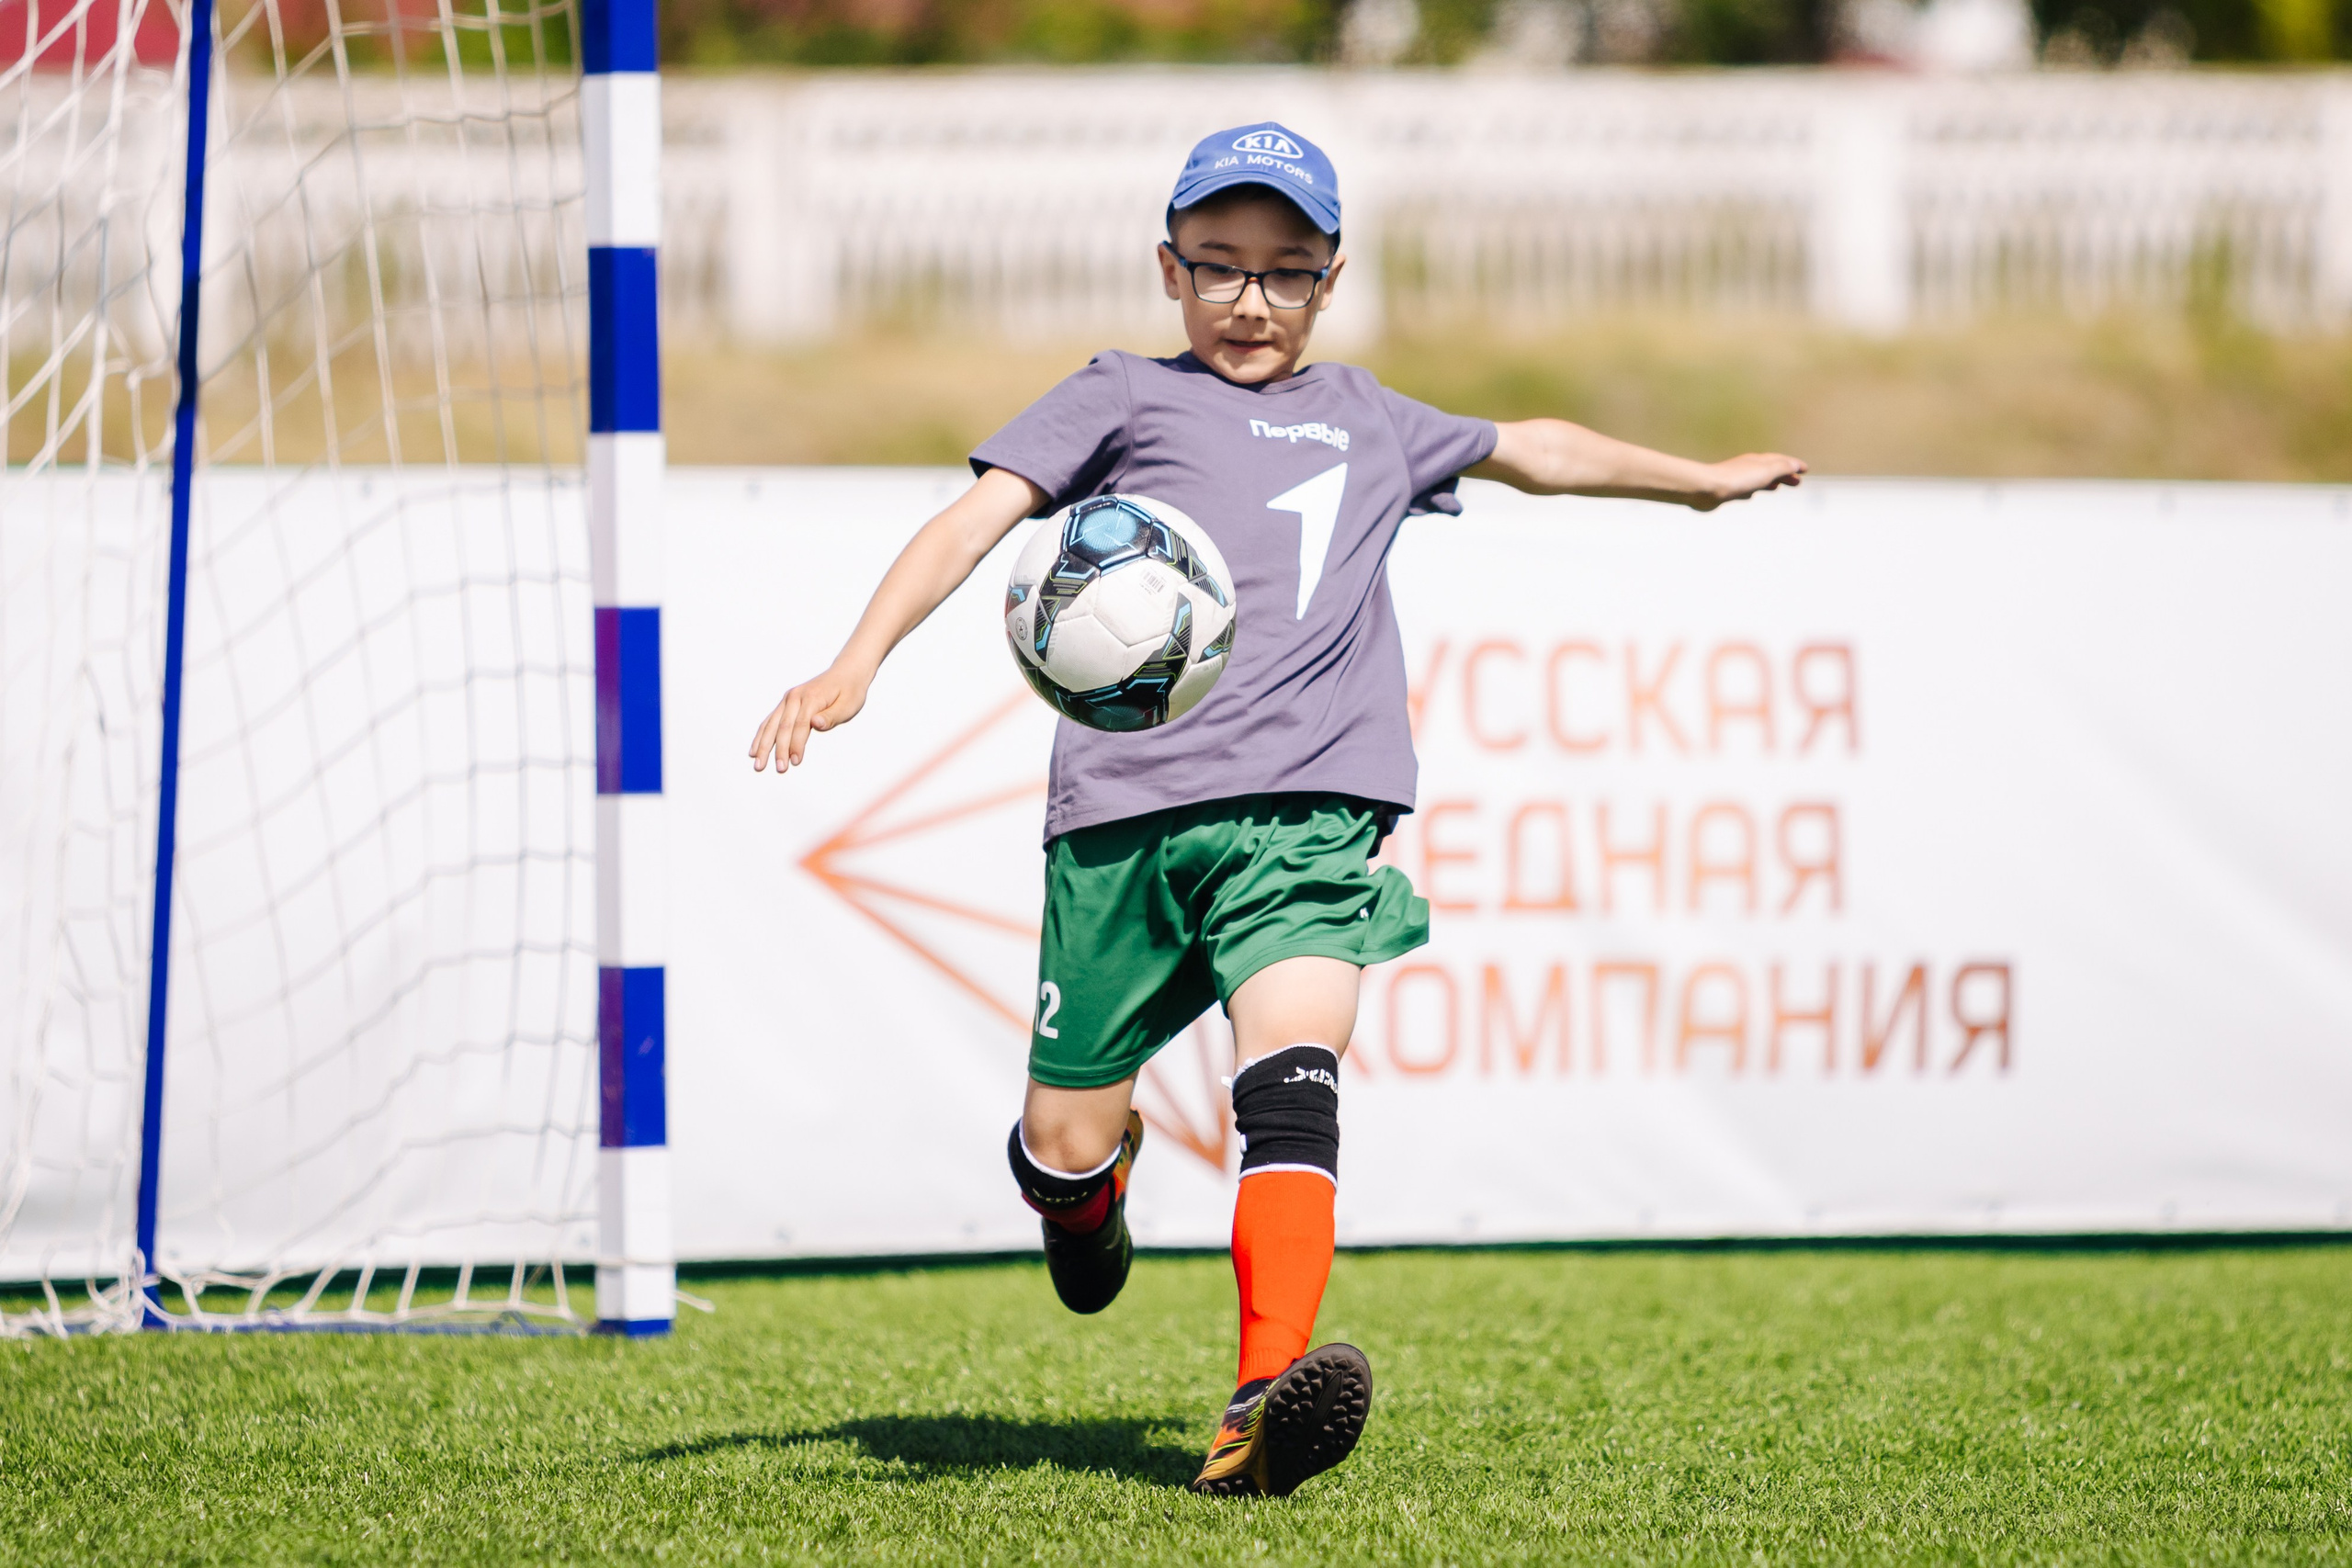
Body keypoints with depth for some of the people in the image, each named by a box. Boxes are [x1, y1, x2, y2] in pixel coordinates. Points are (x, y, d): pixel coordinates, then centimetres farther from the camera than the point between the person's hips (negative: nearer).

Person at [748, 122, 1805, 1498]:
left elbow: (1531, 449, 46)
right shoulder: (1126, 399, 15)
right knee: (1063, 1155, 0)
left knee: (1294, 1073, -26)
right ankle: (1097, 1175, 39)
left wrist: (1700, 480, 55)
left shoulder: (1371, 425, 27)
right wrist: (856, 665, -14)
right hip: (1126, 810, -1)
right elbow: (976, 518, 2)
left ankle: (1266, 1408, -40)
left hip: (1309, 814, 1)